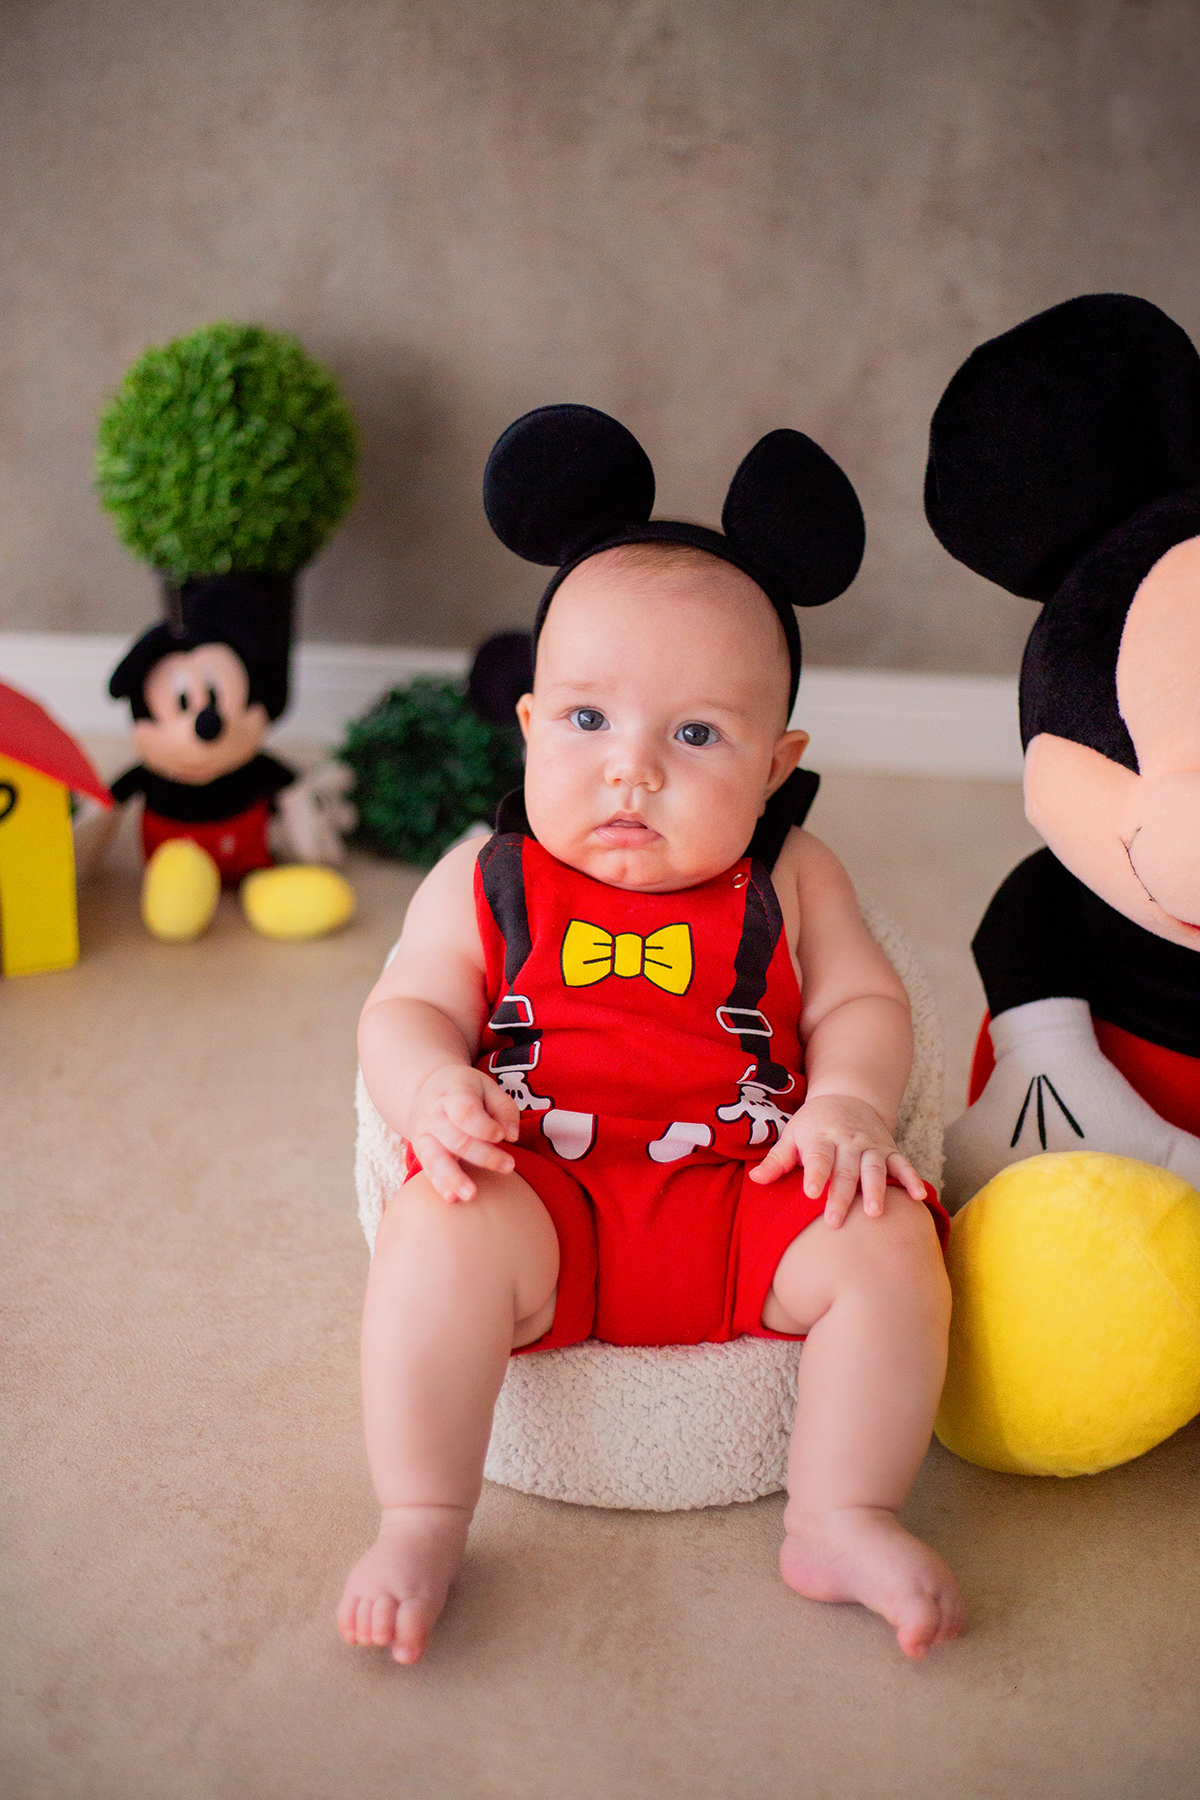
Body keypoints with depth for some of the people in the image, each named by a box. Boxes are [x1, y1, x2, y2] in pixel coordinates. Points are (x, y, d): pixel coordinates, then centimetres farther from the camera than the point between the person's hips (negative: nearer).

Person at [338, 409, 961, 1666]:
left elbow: (863, 1004, 10)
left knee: (888, 1240, -21)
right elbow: (405, 1011, 4)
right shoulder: (484, 883, 7)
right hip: (541, 1197, -1)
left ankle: (839, 1523, -9)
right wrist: (434, 1091, -19)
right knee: (441, 1233, -30)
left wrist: (847, 1103, -12)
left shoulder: (790, 883, 10)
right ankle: (421, 1525, -18)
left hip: (748, 1199, 2)